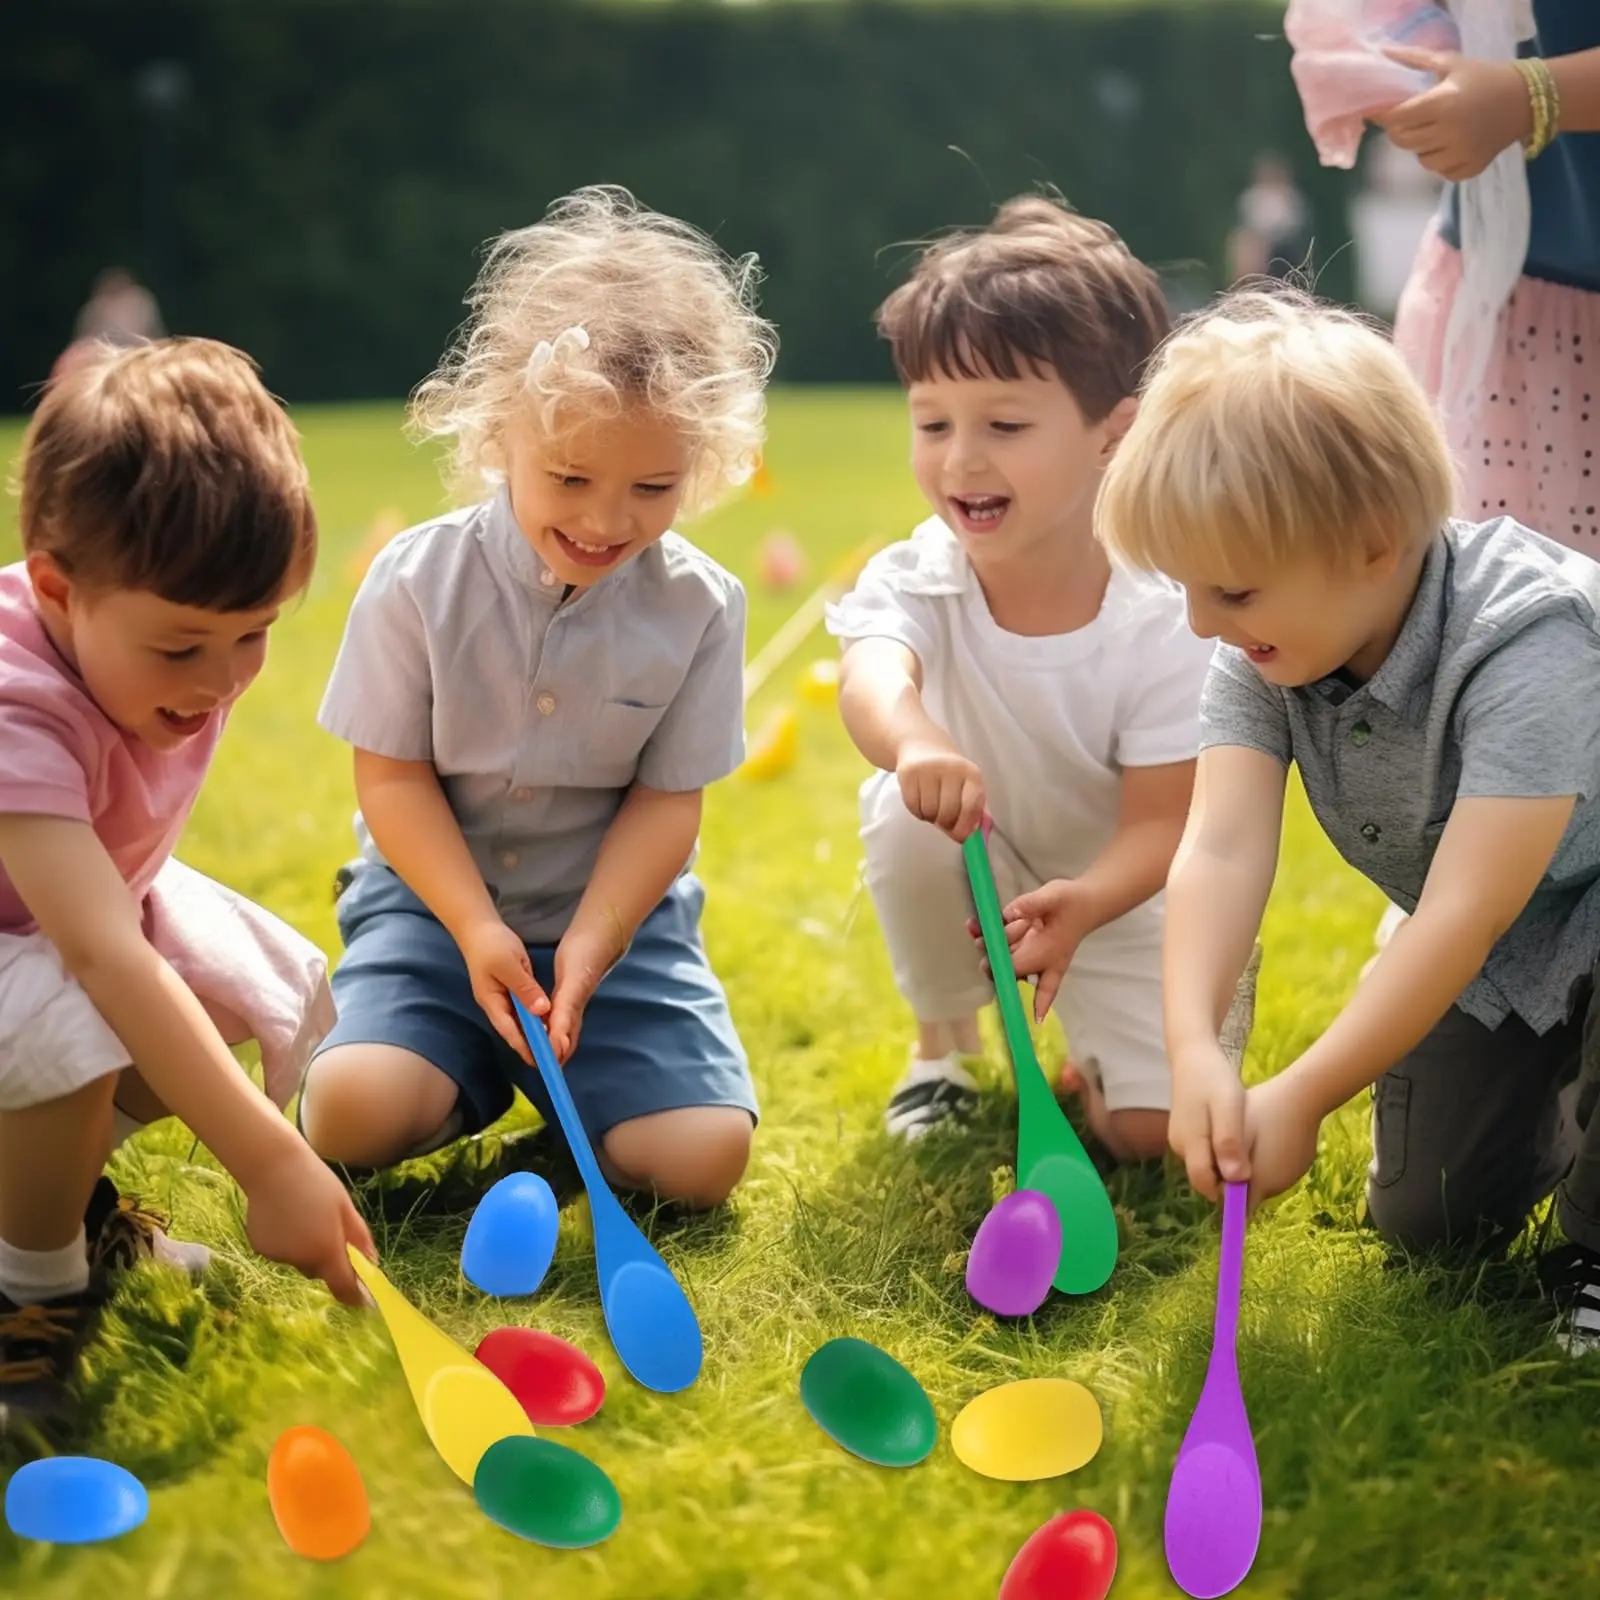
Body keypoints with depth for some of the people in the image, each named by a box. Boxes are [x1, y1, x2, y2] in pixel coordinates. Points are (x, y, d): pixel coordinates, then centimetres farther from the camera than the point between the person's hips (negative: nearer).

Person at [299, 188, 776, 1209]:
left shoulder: (701, 608, -9)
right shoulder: (418, 581, -12)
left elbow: (668, 801, -7)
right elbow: (392, 778, -8)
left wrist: (587, 951, -18)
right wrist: (477, 931, -19)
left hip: (618, 908, 1)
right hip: (438, 897, -1)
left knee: (704, 1155, -16)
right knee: (351, 1114, -25)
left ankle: (563, 1076, 16)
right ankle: (476, 1073, 10)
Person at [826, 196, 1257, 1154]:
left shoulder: (1165, 623, -28)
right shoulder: (917, 579, -25)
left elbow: (1159, 824, -28)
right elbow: (872, 673, -48)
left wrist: (1083, 903, -50)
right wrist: (912, 740, -73)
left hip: (1114, 892, -1)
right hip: (970, 864, 1)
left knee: (1148, 1134, -15)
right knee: (909, 815, -33)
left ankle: (1090, 1051, 23)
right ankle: (945, 1037, -3)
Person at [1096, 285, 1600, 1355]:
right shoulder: (1264, 651, -18)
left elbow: (1466, 915, -39)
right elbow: (1222, 850, -28)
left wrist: (1303, 1098, -39)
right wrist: (1195, 1049, -45)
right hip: (1486, 970, 6)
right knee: (1427, 1222, 4)